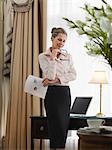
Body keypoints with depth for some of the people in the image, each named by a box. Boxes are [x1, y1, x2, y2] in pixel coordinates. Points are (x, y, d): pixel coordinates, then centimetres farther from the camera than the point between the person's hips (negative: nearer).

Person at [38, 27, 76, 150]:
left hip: (66, 93, 5)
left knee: (64, 127, 5)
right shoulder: (43, 56, -2)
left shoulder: (68, 56, 11)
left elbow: (73, 75, -1)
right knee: (58, 127, -8)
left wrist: (57, 79, -13)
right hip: (53, 92, -5)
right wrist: (53, 57, -11)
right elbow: (50, 75, -13)